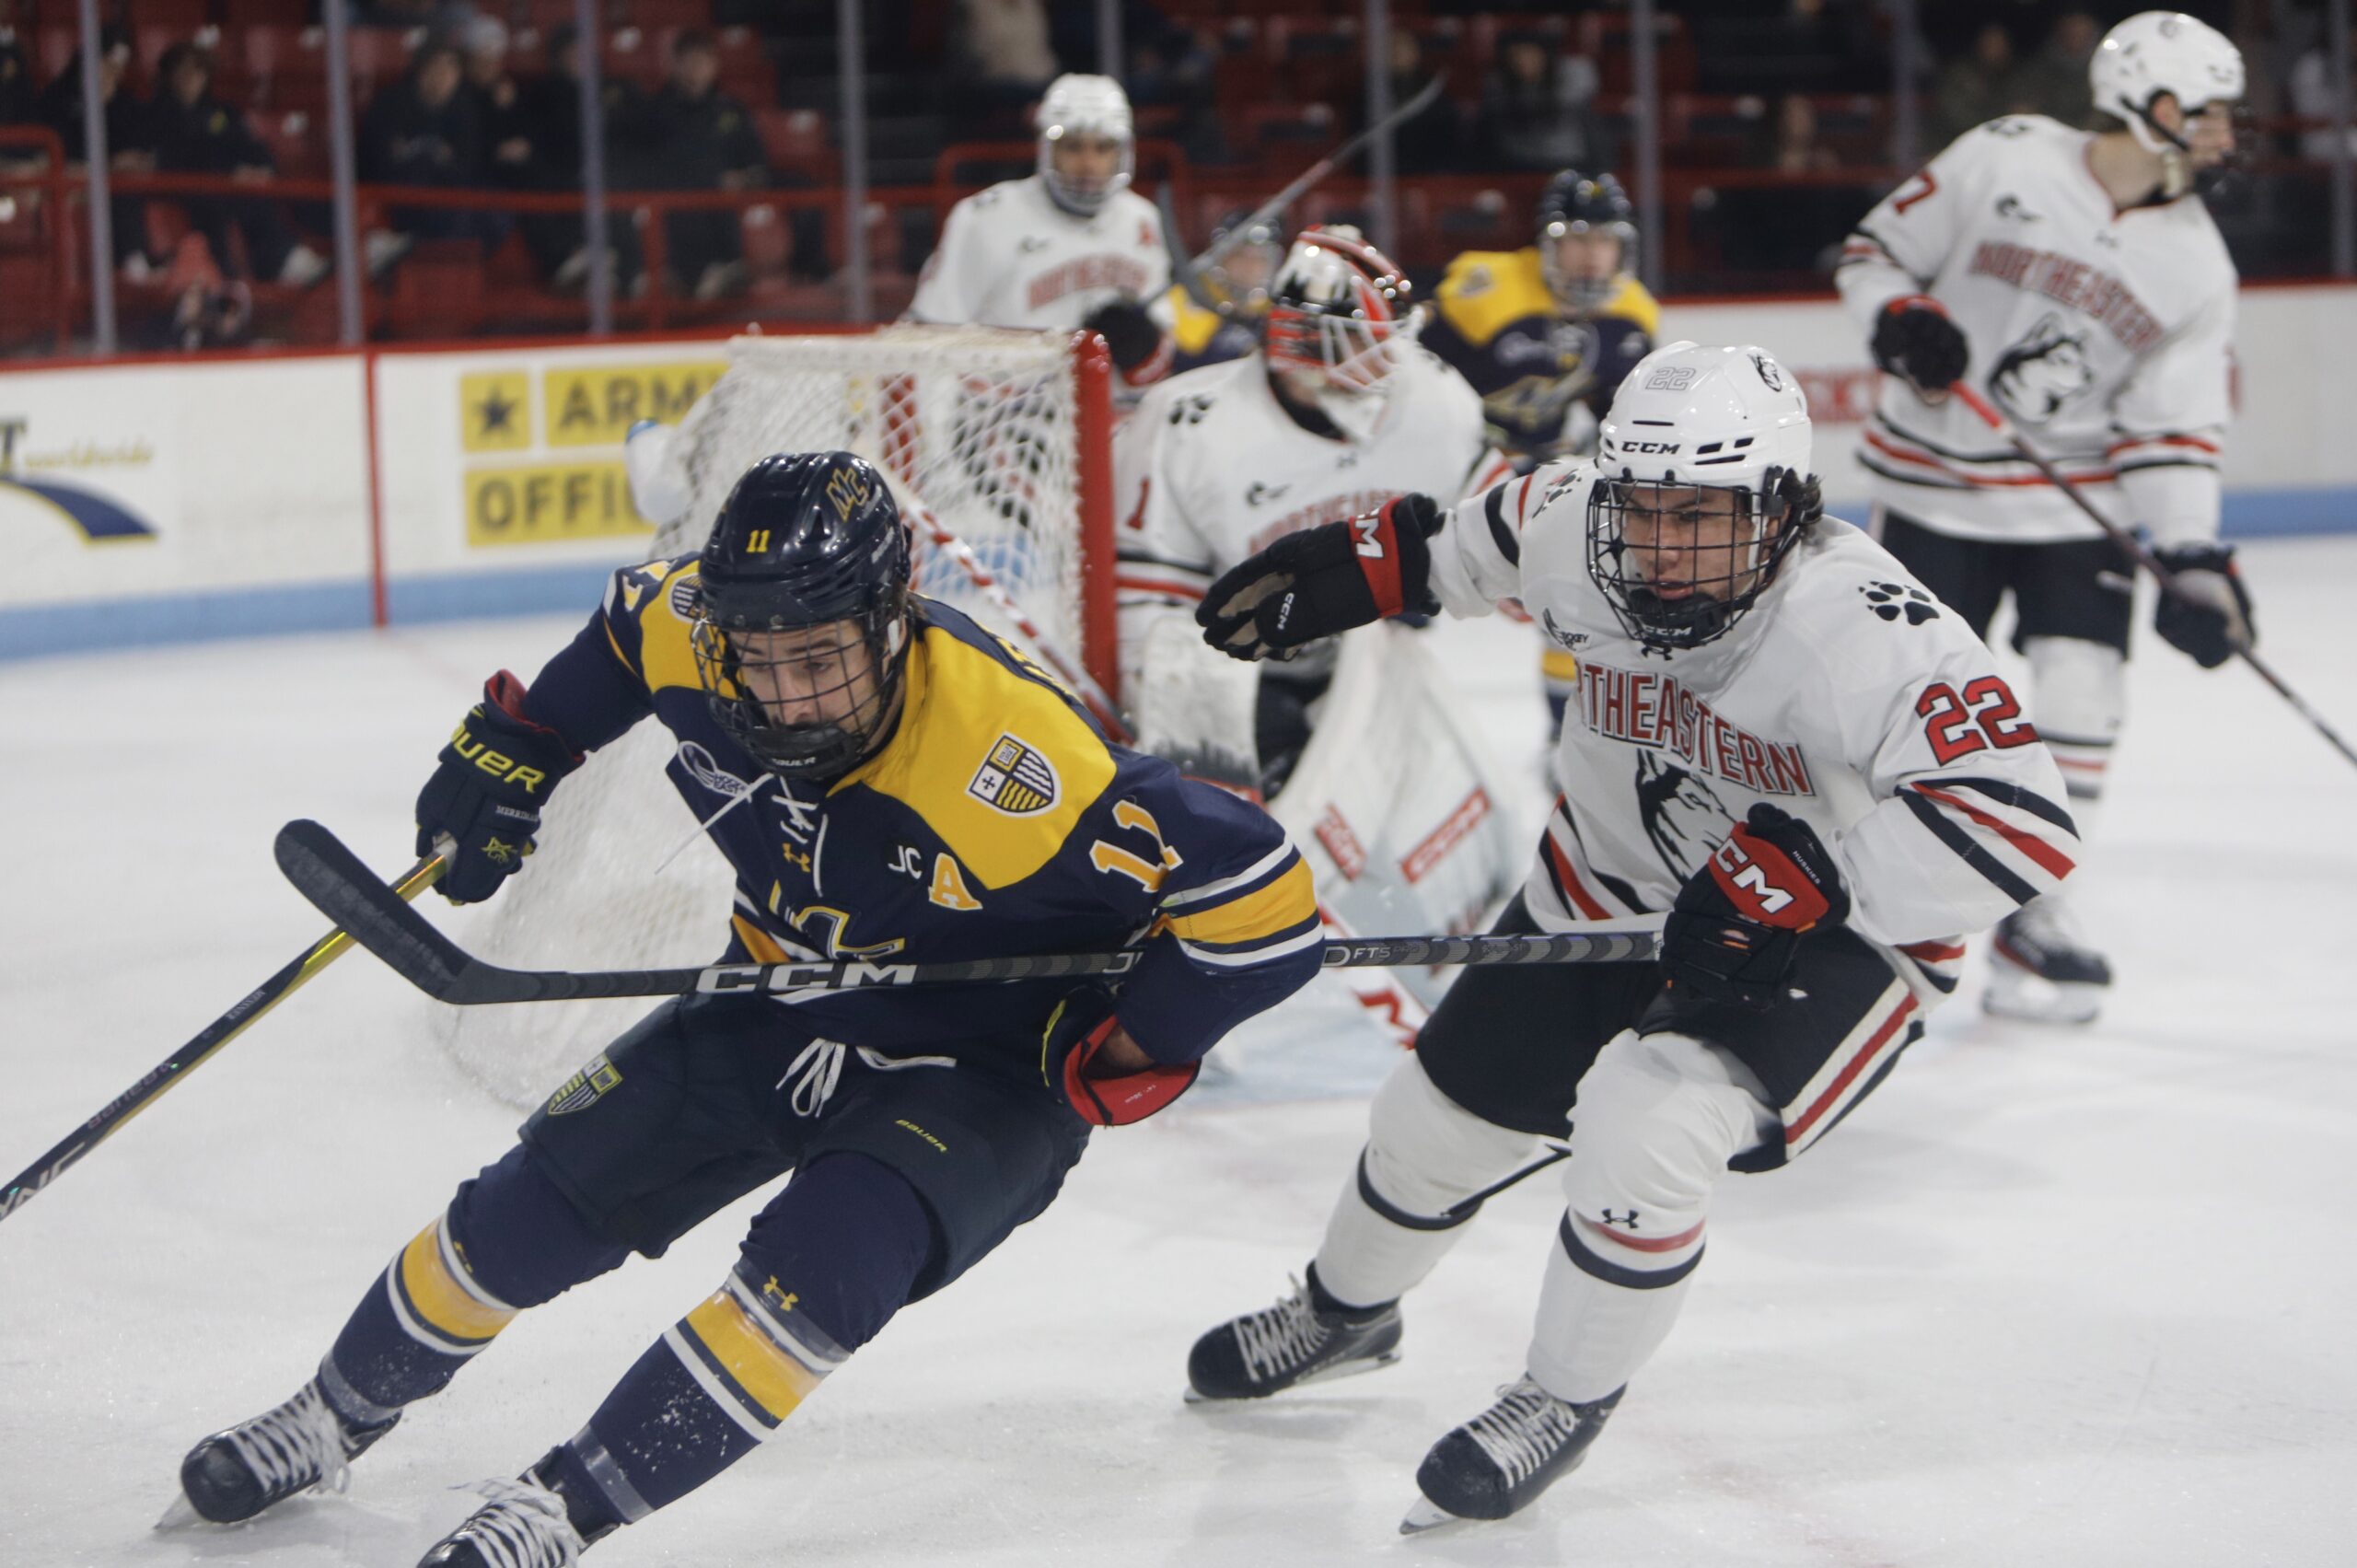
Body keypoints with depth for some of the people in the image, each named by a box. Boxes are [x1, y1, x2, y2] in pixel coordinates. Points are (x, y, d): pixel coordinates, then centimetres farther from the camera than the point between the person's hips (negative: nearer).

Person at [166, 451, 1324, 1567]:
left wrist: (1124, 1051, -25)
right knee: (535, 1206, 2)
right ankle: (338, 1416, 27)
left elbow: (1261, 896, -33)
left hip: (976, 1068, -5)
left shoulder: (1013, 767, -38)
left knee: (820, 1267, -29)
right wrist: (514, 746, 8)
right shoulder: (693, 630, -20)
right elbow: (632, 620, 7)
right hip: (780, 1007, 5)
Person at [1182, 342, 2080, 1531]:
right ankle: (1345, 1311, 47)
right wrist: (1359, 568, 5)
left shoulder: (1868, 630, -35)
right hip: (1613, 888, 6)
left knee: (1644, 1130, -28)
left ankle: (1566, 1400, 1)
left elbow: (2020, 823, -41)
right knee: (1442, 1109, 13)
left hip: (1824, 936, -6)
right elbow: (1489, 530, 8)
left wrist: (1800, 877, -42)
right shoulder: (1581, 530, -17)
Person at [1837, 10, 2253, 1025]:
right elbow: (1876, 249, 0)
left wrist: (2197, 561, -12)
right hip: (1936, 483, -3)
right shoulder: (2003, 161, -10)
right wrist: (1901, 319, -20)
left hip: (2076, 501, 3)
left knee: (2082, 691, -8)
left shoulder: (2196, 266, -1)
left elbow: (2172, 431, -1)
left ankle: (2030, 908, 7)